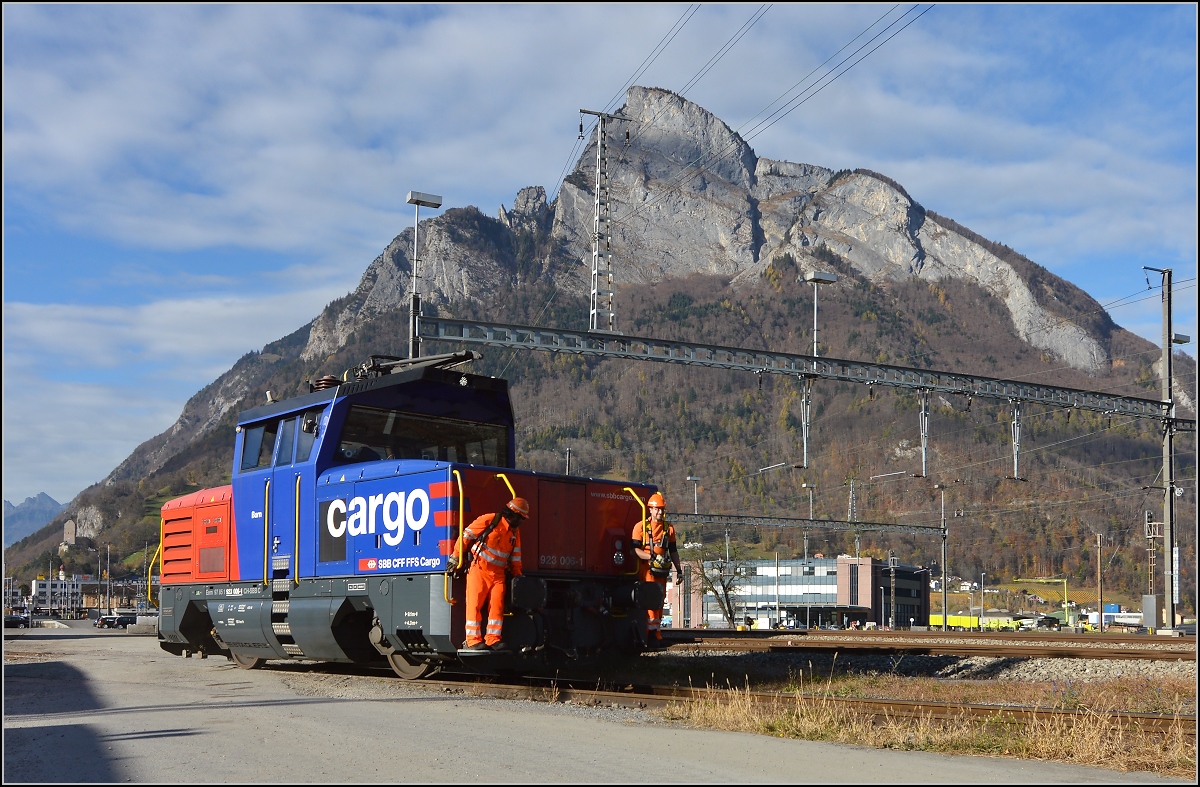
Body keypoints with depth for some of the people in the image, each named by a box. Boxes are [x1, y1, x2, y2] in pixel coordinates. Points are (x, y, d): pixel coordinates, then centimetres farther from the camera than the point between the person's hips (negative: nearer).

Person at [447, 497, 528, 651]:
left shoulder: (515, 531, 14)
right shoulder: (489, 520, -8)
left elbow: (515, 555, 23)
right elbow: (466, 535, -6)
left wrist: (517, 573, 15)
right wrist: (455, 557, -5)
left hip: (498, 573, 6)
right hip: (478, 569, -6)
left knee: (497, 606, -4)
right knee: (475, 604, -7)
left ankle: (493, 639, -1)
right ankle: (473, 640, -7)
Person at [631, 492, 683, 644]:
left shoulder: (669, 528, 15)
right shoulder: (641, 527, -2)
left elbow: (673, 551, 20)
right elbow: (635, 549, -9)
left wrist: (679, 570, 17)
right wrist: (653, 557, -20)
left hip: (662, 570, 5)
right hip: (647, 569, -5)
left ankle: (656, 633, 12)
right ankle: (651, 631, -10)